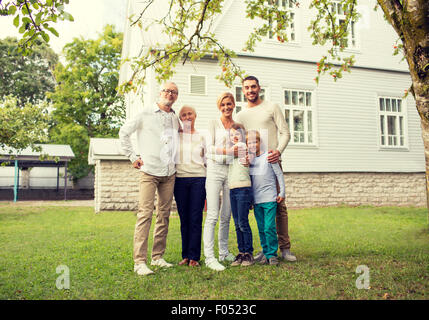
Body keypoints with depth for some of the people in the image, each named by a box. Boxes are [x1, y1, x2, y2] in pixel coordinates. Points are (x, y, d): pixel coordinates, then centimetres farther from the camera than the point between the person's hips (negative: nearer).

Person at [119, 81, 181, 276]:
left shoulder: (175, 118, 15)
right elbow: (124, 132, 5)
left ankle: (158, 257, 17)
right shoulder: (146, 114, 1)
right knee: (145, 214, -11)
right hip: (149, 171, -5)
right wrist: (132, 157, 0)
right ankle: (139, 261, -8)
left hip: (169, 173, 5)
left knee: (164, 215, 7)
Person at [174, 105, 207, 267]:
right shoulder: (175, 136, 11)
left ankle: (194, 257, 1)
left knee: (196, 218, -4)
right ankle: (185, 255, 11)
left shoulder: (201, 138, 13)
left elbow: (207, 161, 14)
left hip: (198, 178, 0)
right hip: (180, 179, 0)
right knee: (184, 218, 2)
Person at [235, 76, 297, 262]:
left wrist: (278, 151, -15)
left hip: (272, 162, -3)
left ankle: (285, 248, 1)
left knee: (279, 205, -6)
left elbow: (285, 133, 3)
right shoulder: (240, 116, 18)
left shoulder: (272, 108, 9)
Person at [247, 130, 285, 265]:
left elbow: (279, 174, 0)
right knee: (261, 229, 9)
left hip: (269, 199, -4)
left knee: (269, 228, -8)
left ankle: (272, 254, 3)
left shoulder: (268, 157, -4)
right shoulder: (248, 159, 9)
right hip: (256, 200, 4)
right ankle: (265, 252, 18)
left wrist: (282, 192, 0)